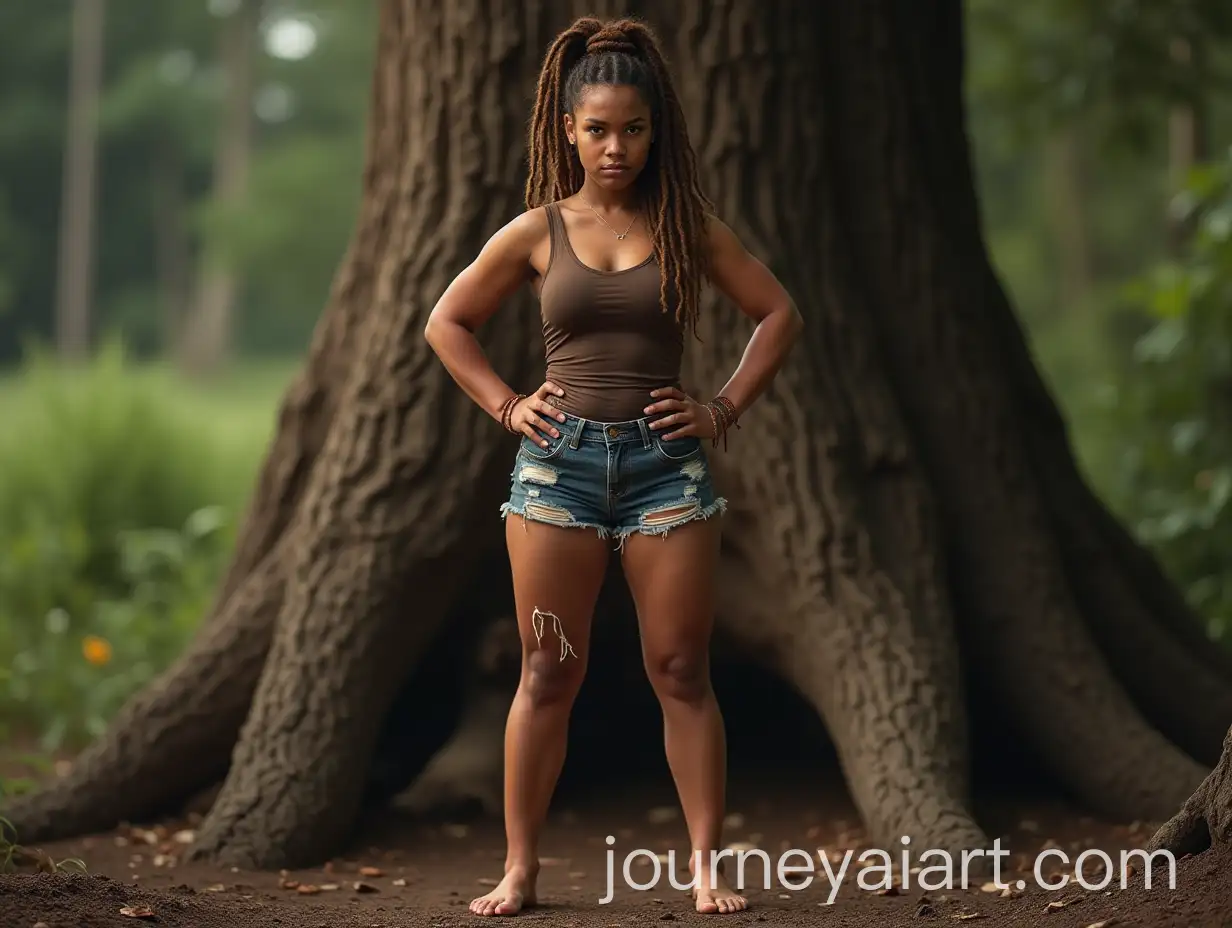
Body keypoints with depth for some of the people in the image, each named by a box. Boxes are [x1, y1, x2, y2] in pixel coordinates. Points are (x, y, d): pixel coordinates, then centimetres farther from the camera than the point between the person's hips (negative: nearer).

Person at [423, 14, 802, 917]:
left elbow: (779, 314, 10)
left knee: (682, 672, 0)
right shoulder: (538, 232, 4)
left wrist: (725, 408, 2)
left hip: (666, 461, 0)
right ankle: (520, 868, 9)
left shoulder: (687, 226, 4)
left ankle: (707, 866, 5)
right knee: (549, 674, 2)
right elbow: (447, 322, 13)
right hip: (560, 460, 0)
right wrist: (506, 405, 3)